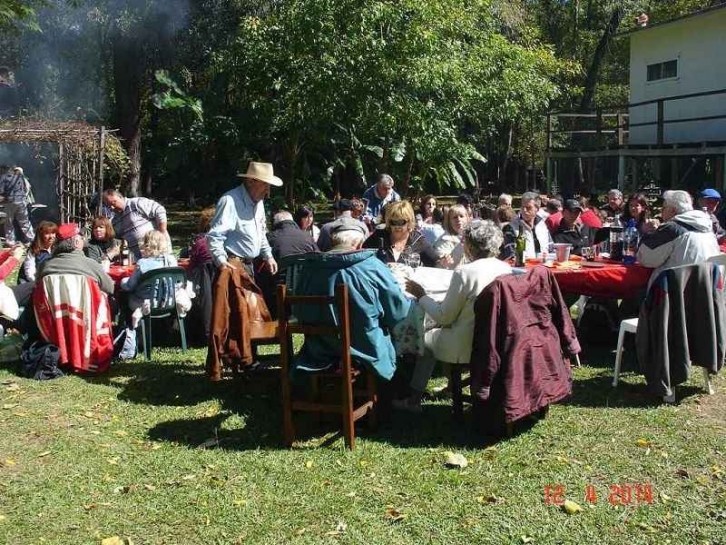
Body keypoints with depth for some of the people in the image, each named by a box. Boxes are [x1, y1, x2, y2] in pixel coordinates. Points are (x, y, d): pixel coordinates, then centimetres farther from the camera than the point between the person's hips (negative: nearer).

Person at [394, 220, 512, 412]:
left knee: (427, 337, 20)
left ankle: (414, 399, 29)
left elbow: (444, 317, -13)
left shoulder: (464, 273, -22)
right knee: (437, 331, 26)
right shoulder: (506, 269, -2)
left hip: (468, 346, -7)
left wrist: (421, 296, 0)